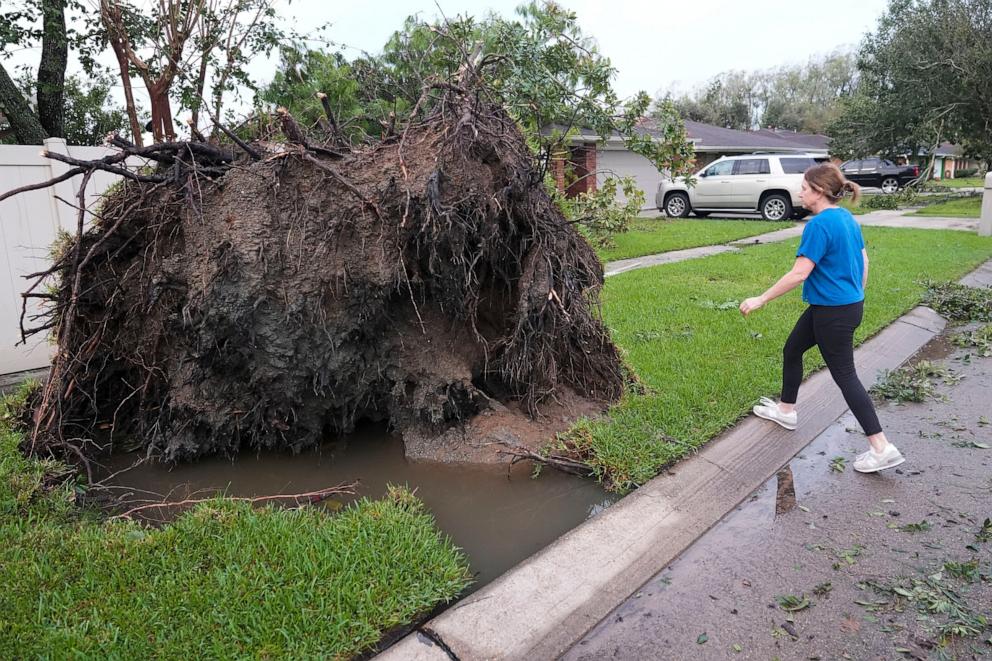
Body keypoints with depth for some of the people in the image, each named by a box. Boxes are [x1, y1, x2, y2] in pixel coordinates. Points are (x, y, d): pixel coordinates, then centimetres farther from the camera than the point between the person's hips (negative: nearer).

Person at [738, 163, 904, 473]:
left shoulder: (819, 224, -21)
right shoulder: (847, 218, 7)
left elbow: (799, 274, -24)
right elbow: (863, 261, 14)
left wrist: (760, 300, -18)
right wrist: (856, 296, 26)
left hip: (833, 312, -9)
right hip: (851, 305, 9)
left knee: (845, 375, -1)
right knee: (791, 351, 21)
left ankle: (882, 448, 5)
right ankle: (786, 410, 37)